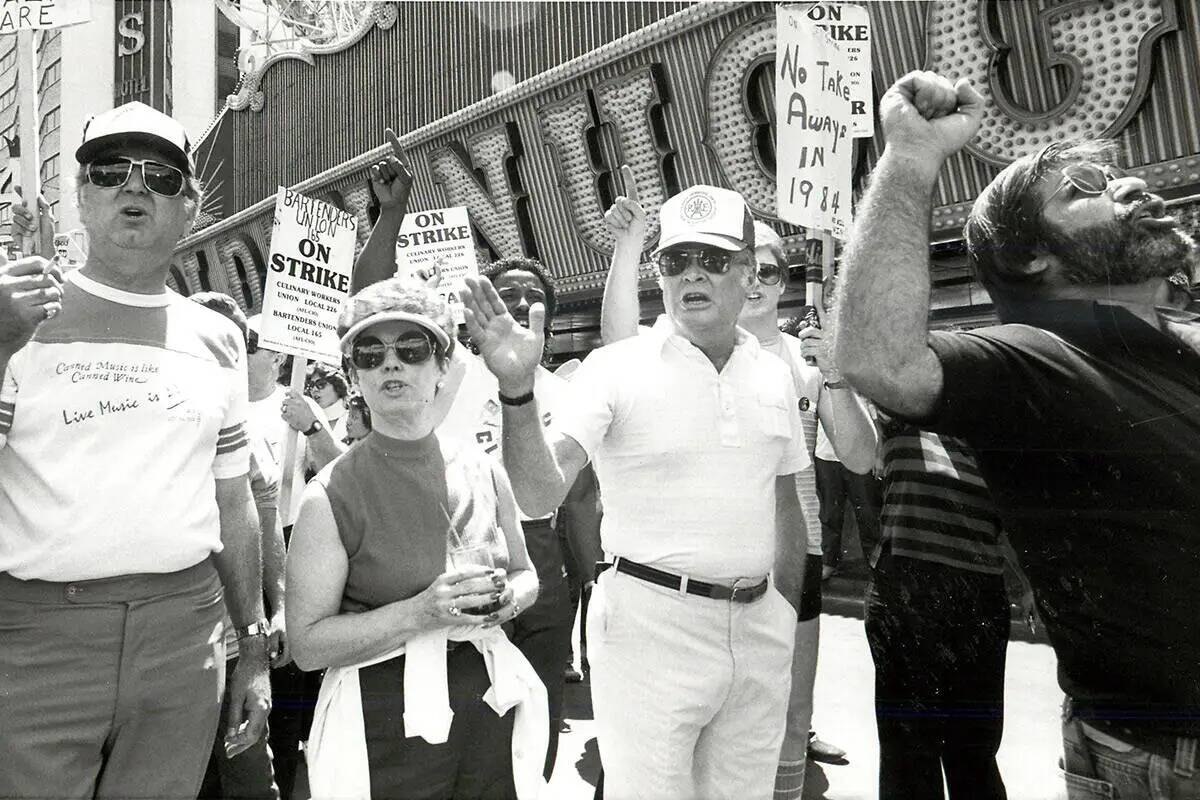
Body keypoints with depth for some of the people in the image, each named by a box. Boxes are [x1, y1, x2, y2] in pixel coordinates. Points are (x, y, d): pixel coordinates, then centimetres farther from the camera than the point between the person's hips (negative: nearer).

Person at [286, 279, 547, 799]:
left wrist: (508, 598, -10)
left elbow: (526, 574, 12)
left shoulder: (483, 472, -2)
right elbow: (306, 645, -11)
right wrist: (421, 612, -23)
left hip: (490, 711, 4)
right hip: (385, 728, -3)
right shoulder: (331, 496, -12)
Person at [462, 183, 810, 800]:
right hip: (651, 621, -4)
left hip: (758, 628, 5)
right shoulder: (615, 367, -9)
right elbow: (540, 495, -18)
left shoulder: (773, 375, 6)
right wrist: (518, 390, -33)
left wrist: (788, 621, 17)